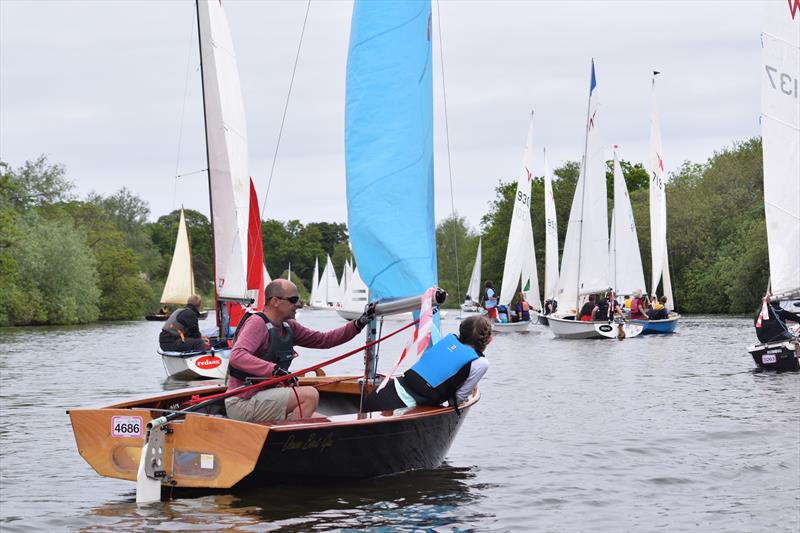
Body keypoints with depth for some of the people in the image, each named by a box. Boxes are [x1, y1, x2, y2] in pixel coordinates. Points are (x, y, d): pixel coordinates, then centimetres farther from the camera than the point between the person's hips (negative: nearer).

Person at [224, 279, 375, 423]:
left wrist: (358, 324, 9)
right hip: (243, 402, -9)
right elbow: (237, 357, -29)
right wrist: (274, 369, -39)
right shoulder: (257, 322, -13)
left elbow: (324, 340, 18)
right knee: (310, 395, -22)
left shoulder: (289, 327, 13)